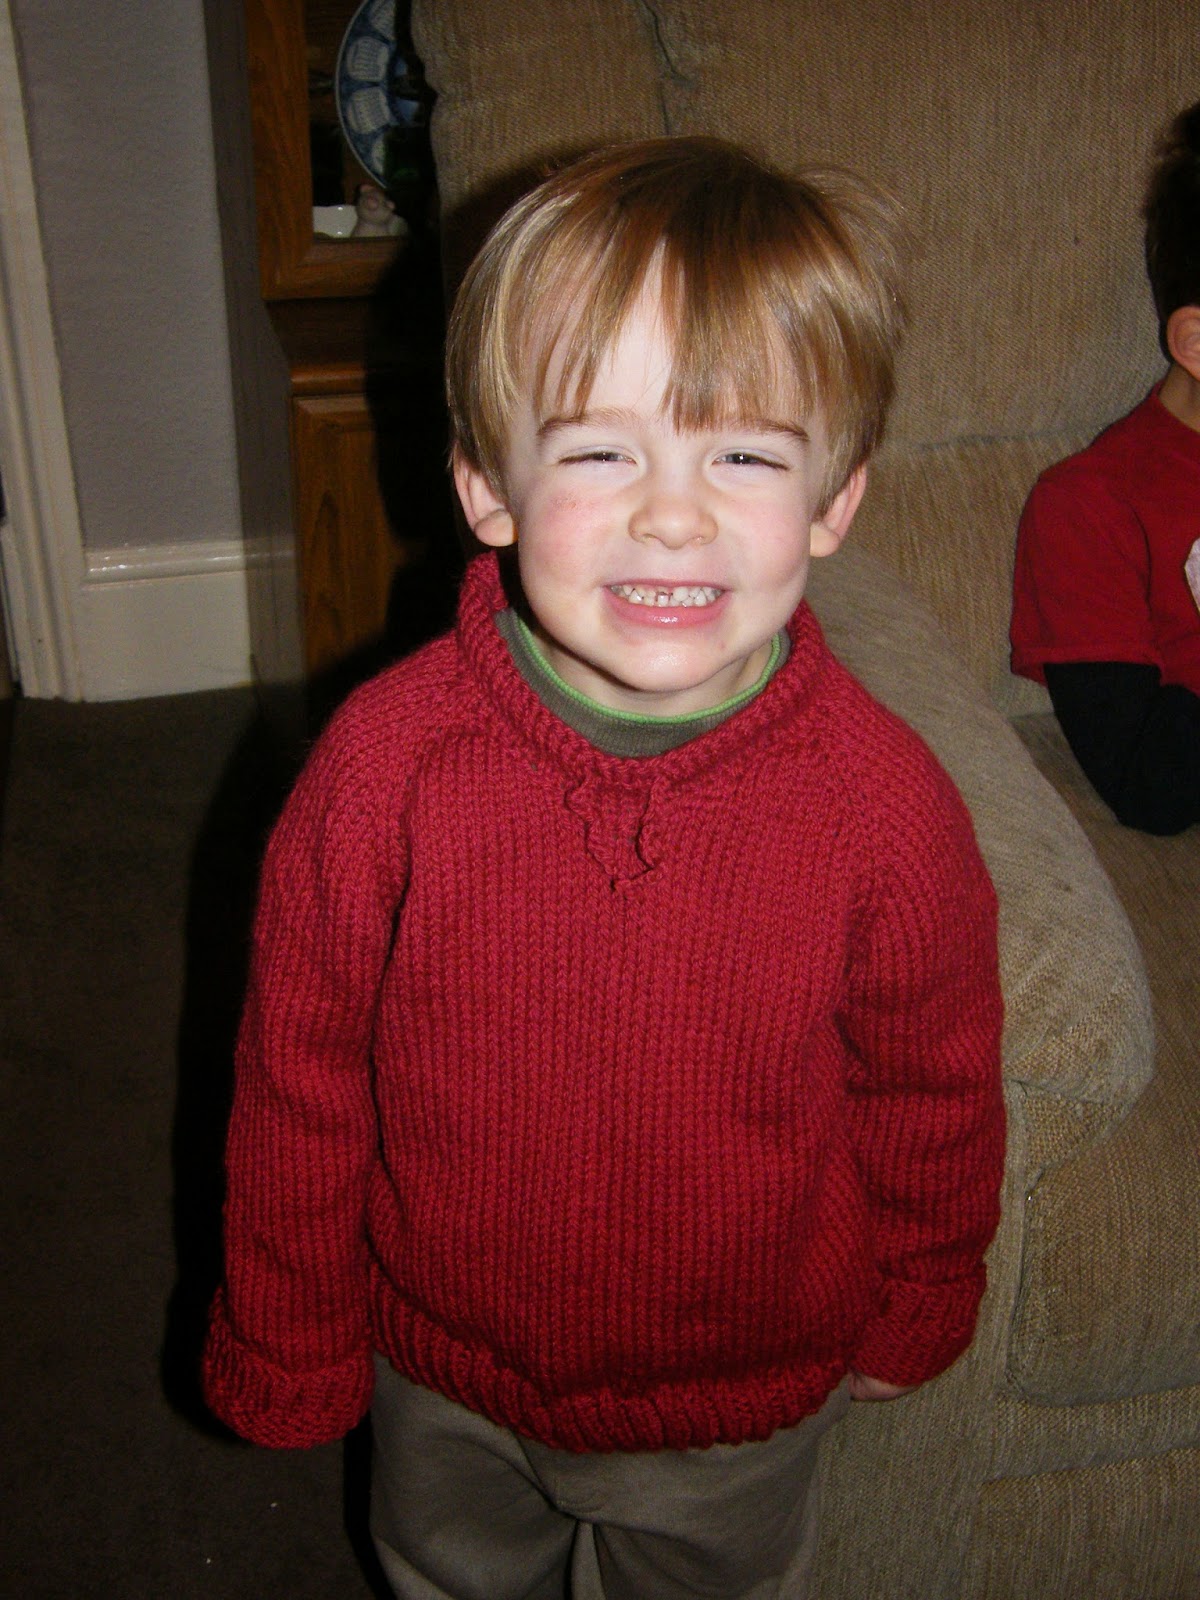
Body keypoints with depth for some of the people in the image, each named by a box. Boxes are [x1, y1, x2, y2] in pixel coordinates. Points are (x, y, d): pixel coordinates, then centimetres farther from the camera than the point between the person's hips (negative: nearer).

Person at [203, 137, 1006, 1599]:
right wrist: (288, 1346, -1)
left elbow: (932, 1094, -7)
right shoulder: (383, 762, -26)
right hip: (444, 1370, 1)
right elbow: (297, 1080, -12)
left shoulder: (887, 805, -26)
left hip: (743, 1401, 0)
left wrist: (914, 1313, 8)